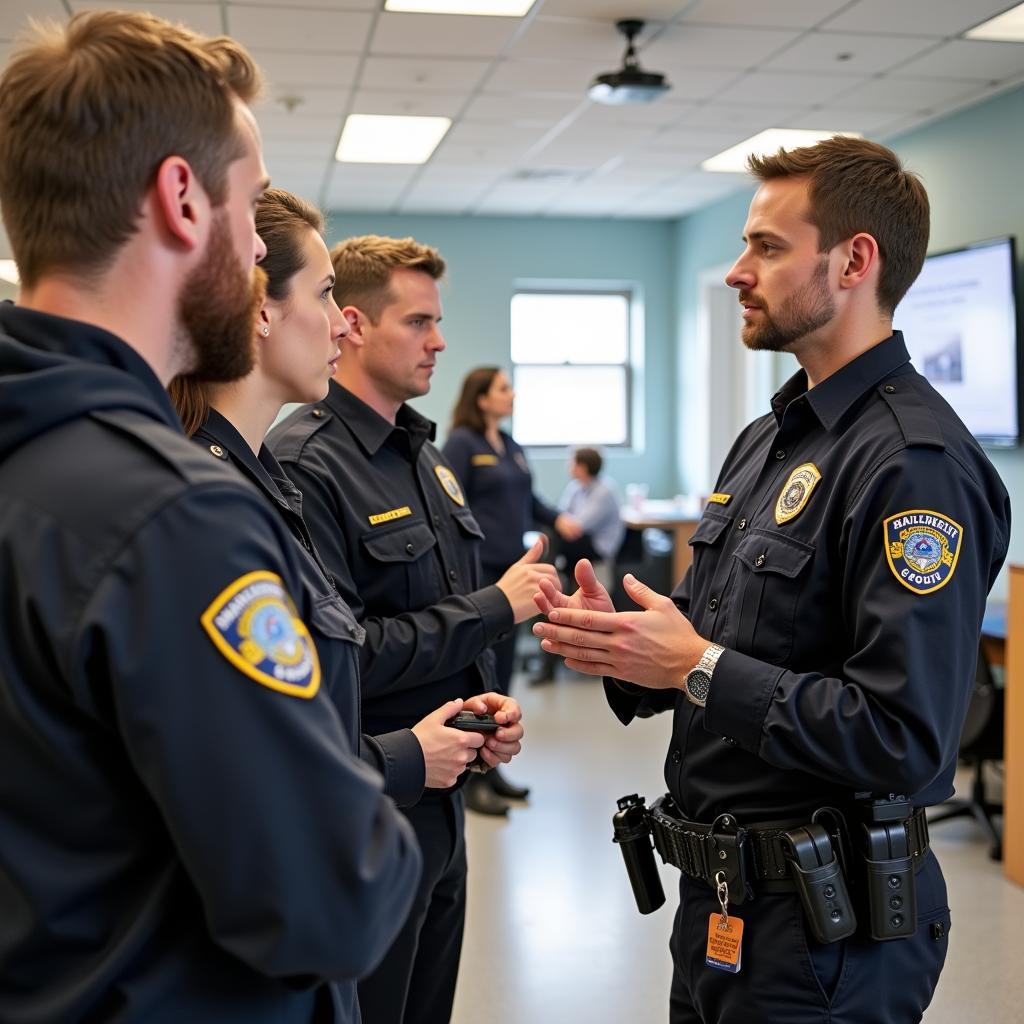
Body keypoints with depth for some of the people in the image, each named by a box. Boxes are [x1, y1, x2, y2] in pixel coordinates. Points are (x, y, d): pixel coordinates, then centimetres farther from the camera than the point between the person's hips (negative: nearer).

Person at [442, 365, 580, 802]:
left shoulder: (511, 447, 16)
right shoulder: (461, 443, -8)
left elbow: (527, 500, 21)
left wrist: (557, 518, 3)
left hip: (510, 568, 8)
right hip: (477, 569, -8)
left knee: (502, 668, 12)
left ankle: (491, 766, 22)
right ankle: (468, 774, 4)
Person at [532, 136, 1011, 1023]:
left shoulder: (914, 462, -21)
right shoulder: (769, 439, 10)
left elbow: (905, 737, -28)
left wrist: (698, 668, -22)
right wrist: (622, 644, -3)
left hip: (824, 925, -9)